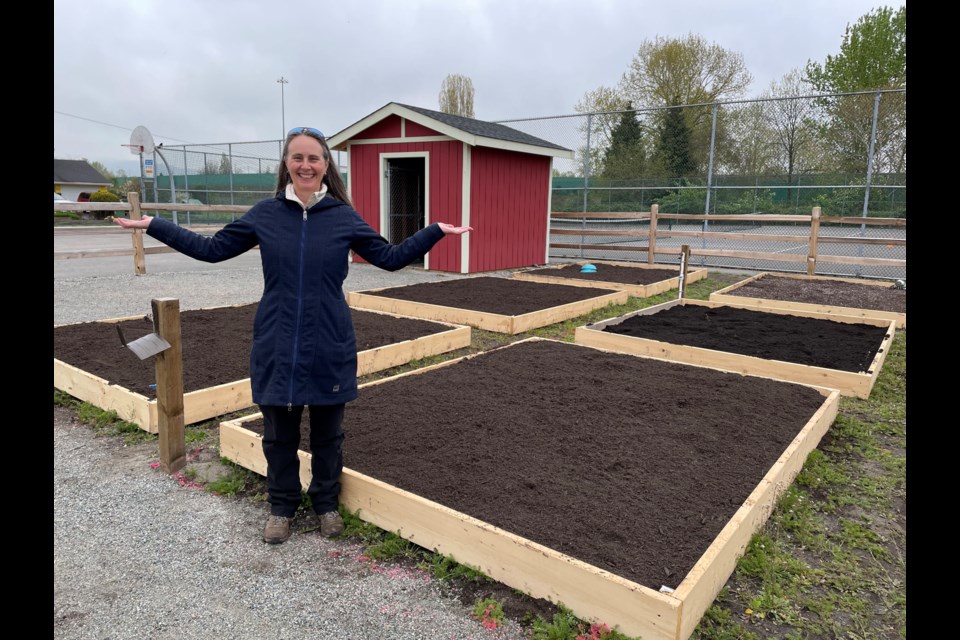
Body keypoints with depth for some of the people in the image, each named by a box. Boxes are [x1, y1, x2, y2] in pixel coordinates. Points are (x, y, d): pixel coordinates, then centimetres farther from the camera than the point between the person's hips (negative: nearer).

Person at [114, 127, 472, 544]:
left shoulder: (343, 217, -1)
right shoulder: (265, 214, 1)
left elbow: (391, 257, 5)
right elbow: (211, 248, 10)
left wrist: (436, 232, -2)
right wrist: (153, 226, 9)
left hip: (329, 347, -1)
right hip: (276, 347, 1)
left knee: (327, 433, 14)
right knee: (279, 434, 14)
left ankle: (327, 504, 36)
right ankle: (282, 507, 36)